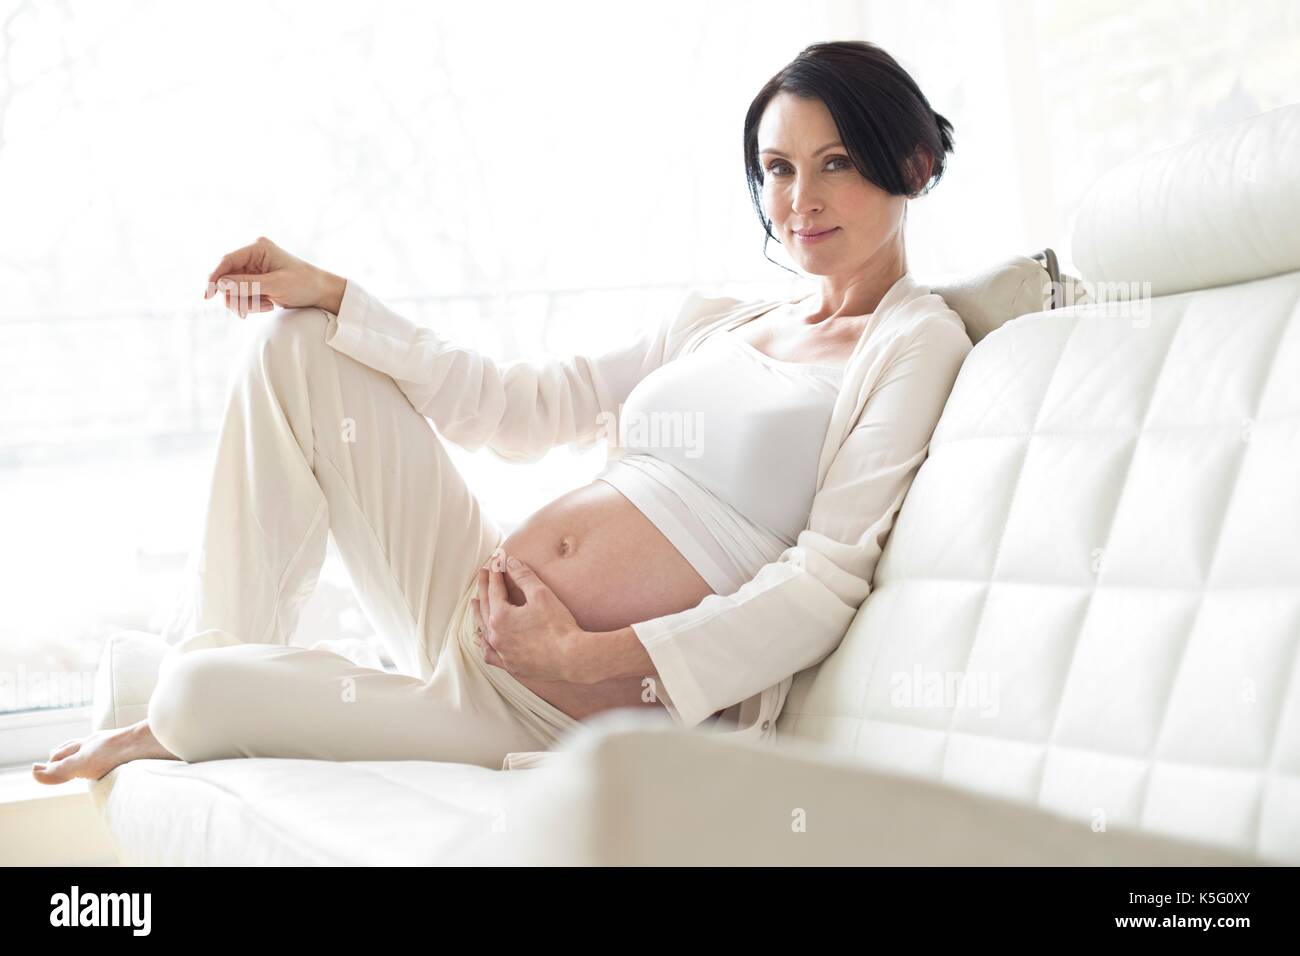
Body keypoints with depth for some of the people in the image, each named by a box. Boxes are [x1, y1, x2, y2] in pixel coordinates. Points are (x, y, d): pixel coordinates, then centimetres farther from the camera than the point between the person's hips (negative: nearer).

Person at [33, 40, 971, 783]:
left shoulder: (917, 341, -6)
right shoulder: (715, 321, 16)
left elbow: (827, 582, -16)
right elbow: (516, 405, 15)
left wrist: (591, 657, -22)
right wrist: (329, 294, 10)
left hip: (590, 709, -7)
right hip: (479, 609, 8)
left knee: (197, 699, -18)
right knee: (296, 345, 3)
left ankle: (175, 731, 21)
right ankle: (224, 646, 4)